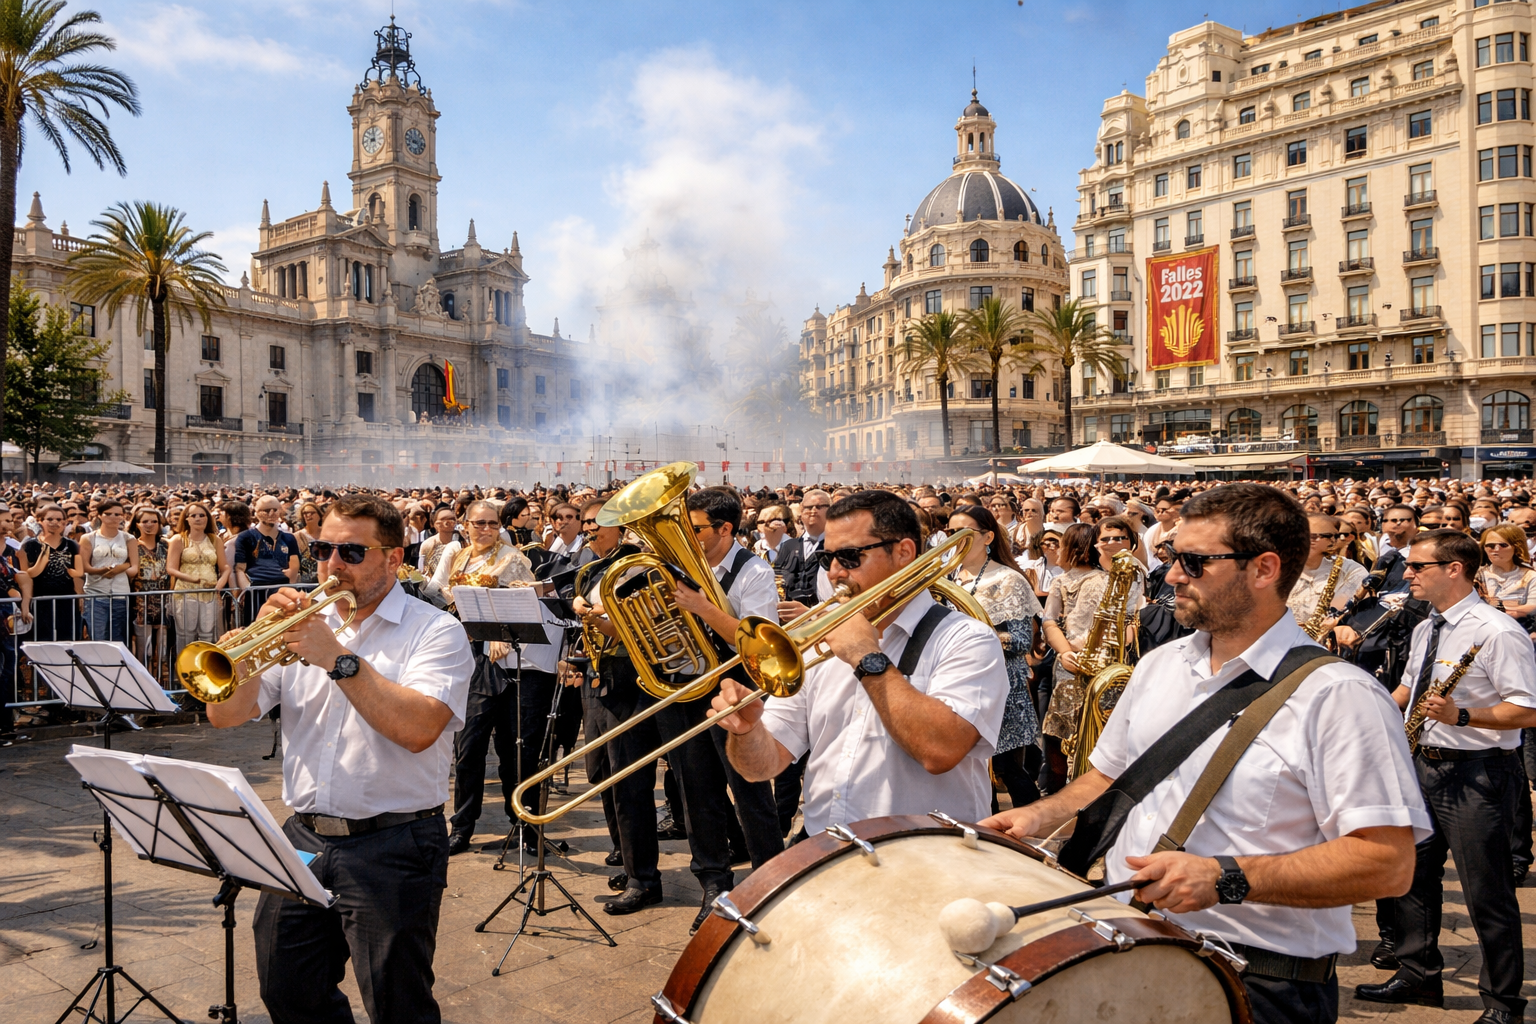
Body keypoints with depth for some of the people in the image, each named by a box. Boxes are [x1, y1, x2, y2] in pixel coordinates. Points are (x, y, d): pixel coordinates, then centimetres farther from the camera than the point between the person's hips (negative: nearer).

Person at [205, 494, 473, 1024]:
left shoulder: (435, 632, -7)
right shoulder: (306, 623, 9)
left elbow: (419, 728, -24)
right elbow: (225, 716, 3)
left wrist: (339, 658, -24)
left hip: (392, 847, -5)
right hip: (302, 839, 6)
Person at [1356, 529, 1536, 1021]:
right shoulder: (1425, 630, 10)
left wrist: (1461, 715, -31)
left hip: (1477, 773, -9)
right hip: (1425, 763, 9)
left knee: (1487, 892, 1)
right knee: (1412, 871, 16)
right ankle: (1418, 975, 32)